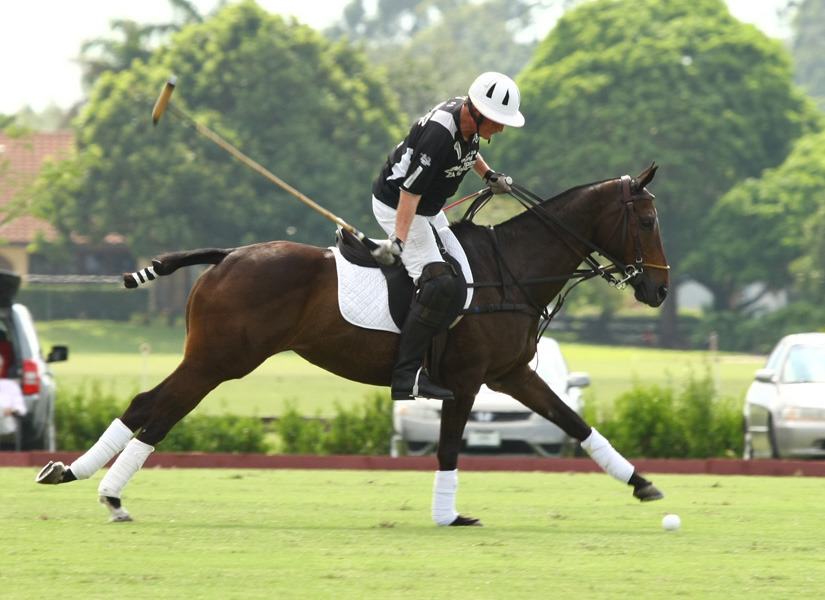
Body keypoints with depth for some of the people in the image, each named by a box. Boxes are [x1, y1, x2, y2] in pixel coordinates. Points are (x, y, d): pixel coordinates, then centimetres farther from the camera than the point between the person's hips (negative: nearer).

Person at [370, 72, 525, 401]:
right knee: (438, 282, -21)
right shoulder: (439, 133, -34)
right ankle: (406, 377, -23)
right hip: (396, 204, -11)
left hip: (429, 207, 11)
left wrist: (489, 175, 14)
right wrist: (398, 241, -36)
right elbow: (410, 190, -33)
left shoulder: (468, 118, -6)